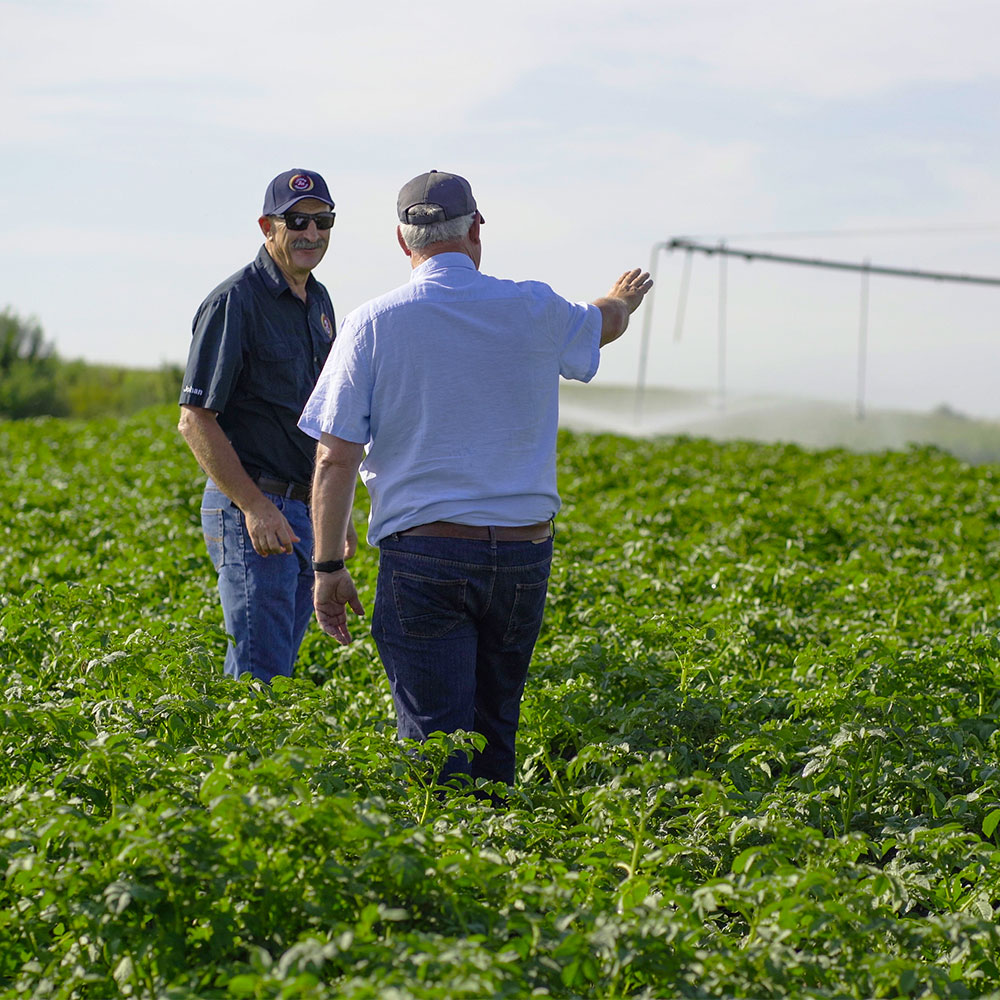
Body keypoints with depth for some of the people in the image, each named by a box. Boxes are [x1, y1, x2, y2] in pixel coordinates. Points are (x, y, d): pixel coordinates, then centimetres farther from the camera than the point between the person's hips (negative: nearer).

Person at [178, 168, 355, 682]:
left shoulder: (318, 302, 15)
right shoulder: (235, 302, -11)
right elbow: (195, 418, -15)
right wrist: (255, 508, -20)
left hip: (304, 514, 8)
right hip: (252, 510, -8)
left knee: (276, 668, 11)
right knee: (258, 679, -11)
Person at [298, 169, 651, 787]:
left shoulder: (373, 325, -4)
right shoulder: (533, 312, 2)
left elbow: (336, 459, -6)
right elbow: (603, 325, 27)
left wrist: (329, 568, 1)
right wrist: (624, 299, 51)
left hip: (422, 556, -3)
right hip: (524, 553, 3)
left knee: (434, 737, -3)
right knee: (495, 724, 16)